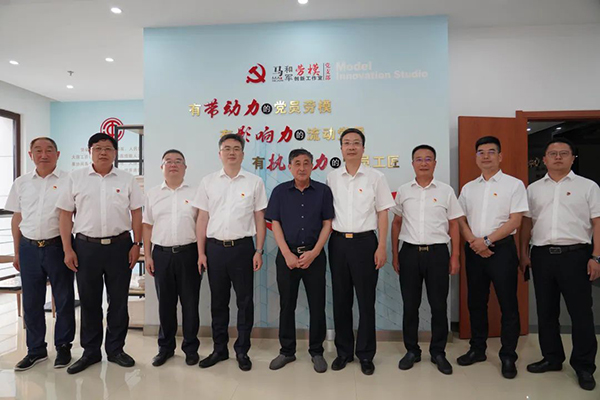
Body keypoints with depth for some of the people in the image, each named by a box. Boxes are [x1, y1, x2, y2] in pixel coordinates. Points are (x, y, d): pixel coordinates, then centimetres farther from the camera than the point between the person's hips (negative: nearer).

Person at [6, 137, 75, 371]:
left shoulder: (67, 181, -3)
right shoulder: (21, 183, 10)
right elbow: (17, 218, 14)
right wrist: (17, 252, 12)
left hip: (57, 246, -4)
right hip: (29, 248, 4)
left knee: (64, 300, 6)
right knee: (31, 301, 12)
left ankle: (63, 347, 21)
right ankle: (36, 349, 27)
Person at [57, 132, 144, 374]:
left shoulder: (127, 180, 5)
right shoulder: (76, 178, 4)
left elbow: (136, 213, 4)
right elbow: (66, 215, 3)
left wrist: (136, 244, -3)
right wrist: (67, 249, -2)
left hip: (119, 246, 0)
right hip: (86, 246, 0)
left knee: (119, 300, 8)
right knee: (89, 301, 10)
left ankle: (115, 349, 23)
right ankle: (90, 351, 26)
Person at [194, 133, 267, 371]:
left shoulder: (254, 182, 2)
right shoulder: (208, 182, 6)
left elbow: (260, 219, 2)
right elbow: (202, 219, 6)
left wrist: (259, 251, -4)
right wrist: (201, 252, 2)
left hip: (242, 247, -1)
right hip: (215, 247, 2)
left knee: (245, 301, 6)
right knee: (218, 301, 12)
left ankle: (242, 350, 22)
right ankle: (219, 349, 28)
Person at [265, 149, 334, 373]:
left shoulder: (323, 191, 2)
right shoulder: (280, 191, 3)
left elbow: (327, 224, 0)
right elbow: (275, 224, 1)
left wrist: (314, 253, -10)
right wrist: (287, 254, -9)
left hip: (314, 255, 0)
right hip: (287, 255, 1)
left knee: (317, 305, 6)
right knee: (287, 304, 9)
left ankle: (317, 352, 22)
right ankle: (287, 351, 25)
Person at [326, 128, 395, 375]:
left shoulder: (375, 177, 0)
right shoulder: (331, 178, 6)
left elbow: (382, 214, 1)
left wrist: (382, 247, -6)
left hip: (365, 241, -2)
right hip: (338, 242, 2)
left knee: (366, 300, 5)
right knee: (341, 299, 10)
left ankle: (366, 355, 21)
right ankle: (343, 351, 25)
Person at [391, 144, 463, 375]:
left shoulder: (446, 191, 4)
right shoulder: (403, 191, 6)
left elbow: (454, 225, 5)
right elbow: (396, 223, 10)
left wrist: (455, 257, 0)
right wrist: (395, 255, 6)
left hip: (437, 252, 0)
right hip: (410, 252, 1)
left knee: (439, 306, 7)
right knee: (410, 305, 8)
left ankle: (438, 352, 24)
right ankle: (412, 350, 24)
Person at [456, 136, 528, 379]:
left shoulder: (514, 184, -1)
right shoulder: (468, 188, 11)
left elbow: (515, 221, -9)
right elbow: (461, 220, 8)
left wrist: (486, 240, -15)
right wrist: (474, 242, -8)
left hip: (502, 249, -4)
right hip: (474, 250, 4)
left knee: (508, 304, 3)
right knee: (476, 302, 12)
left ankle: (508, 356, 18)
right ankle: (477, 349, 26)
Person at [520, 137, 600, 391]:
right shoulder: (533, 189, 11)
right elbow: (527, 223, 12)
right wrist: (524, 254, 7)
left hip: (575, 255, -3)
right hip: (542, 255, 3)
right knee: (546, 311, 11)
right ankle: (552, 358, 26)